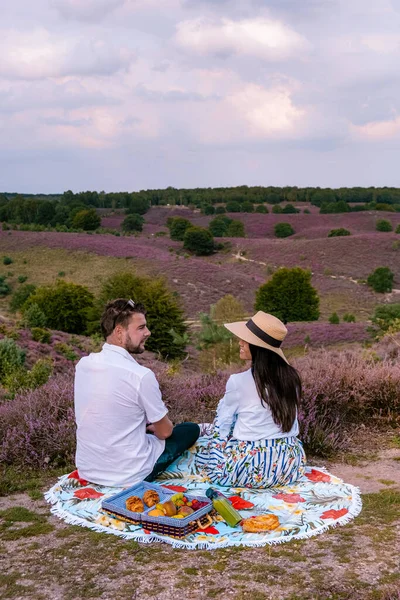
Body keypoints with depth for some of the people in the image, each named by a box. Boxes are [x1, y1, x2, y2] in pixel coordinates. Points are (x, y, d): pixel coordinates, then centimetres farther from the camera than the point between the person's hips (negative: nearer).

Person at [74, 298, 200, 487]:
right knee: (191, 429, 14)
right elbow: (164, 432, -8)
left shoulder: (83, 364, -4)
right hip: (127, 477, -7)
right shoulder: (141, 375, -23)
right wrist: (153, 427, 14)